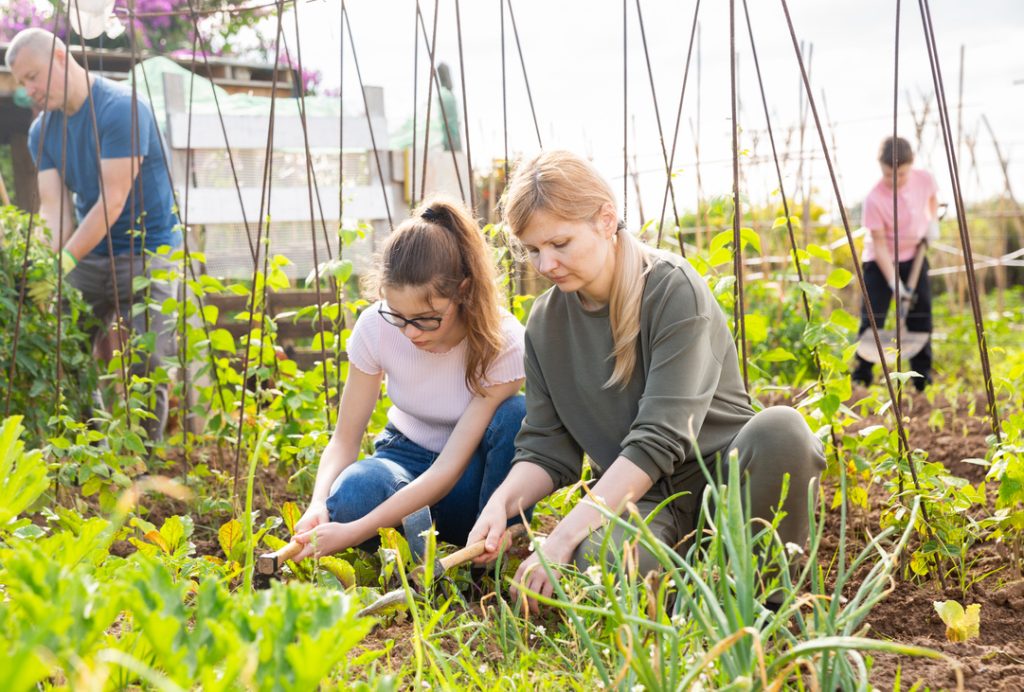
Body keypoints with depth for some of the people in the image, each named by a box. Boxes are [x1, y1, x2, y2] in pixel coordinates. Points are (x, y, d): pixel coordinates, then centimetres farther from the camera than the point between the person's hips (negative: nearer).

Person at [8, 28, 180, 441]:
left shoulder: (121, 109, -16)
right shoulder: (42, 130, 5)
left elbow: (112, 202, -21)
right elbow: (53, 208, -4)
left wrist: (63, 264, -27)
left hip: (146, 252, -6)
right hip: (89, 255, 6)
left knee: (146, 366, -9)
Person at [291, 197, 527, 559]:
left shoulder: (502, 342, -28)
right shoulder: (376, 327, -20)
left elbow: (450, 469, -32)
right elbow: (345, 440, -12)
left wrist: (353, 533, -41)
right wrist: (318, 506, -35)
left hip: (469, 471, -1)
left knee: (515, 415, -35)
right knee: (353, 494, -36)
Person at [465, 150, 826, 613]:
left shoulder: (674, 291, -15)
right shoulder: (545, 324, 4)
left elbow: (657, 440, -23)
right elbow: (546, 449, 4)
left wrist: (563, 536, -28)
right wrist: (503, 501, -18)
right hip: (634, 495, 2)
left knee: (779, 427, -37)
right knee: (602, 562, -36)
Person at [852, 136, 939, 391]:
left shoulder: (924, 179, -14)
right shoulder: (875, 199, -26)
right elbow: (879, 244, -22)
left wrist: (933, 220, -3)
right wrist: (895, 284, -26)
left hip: (914, 256, 4)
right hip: (880, 261, -4)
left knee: (921, 317, 5)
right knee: (872, 318, -9)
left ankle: (923, 377, 15)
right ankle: (861, 377, 0)